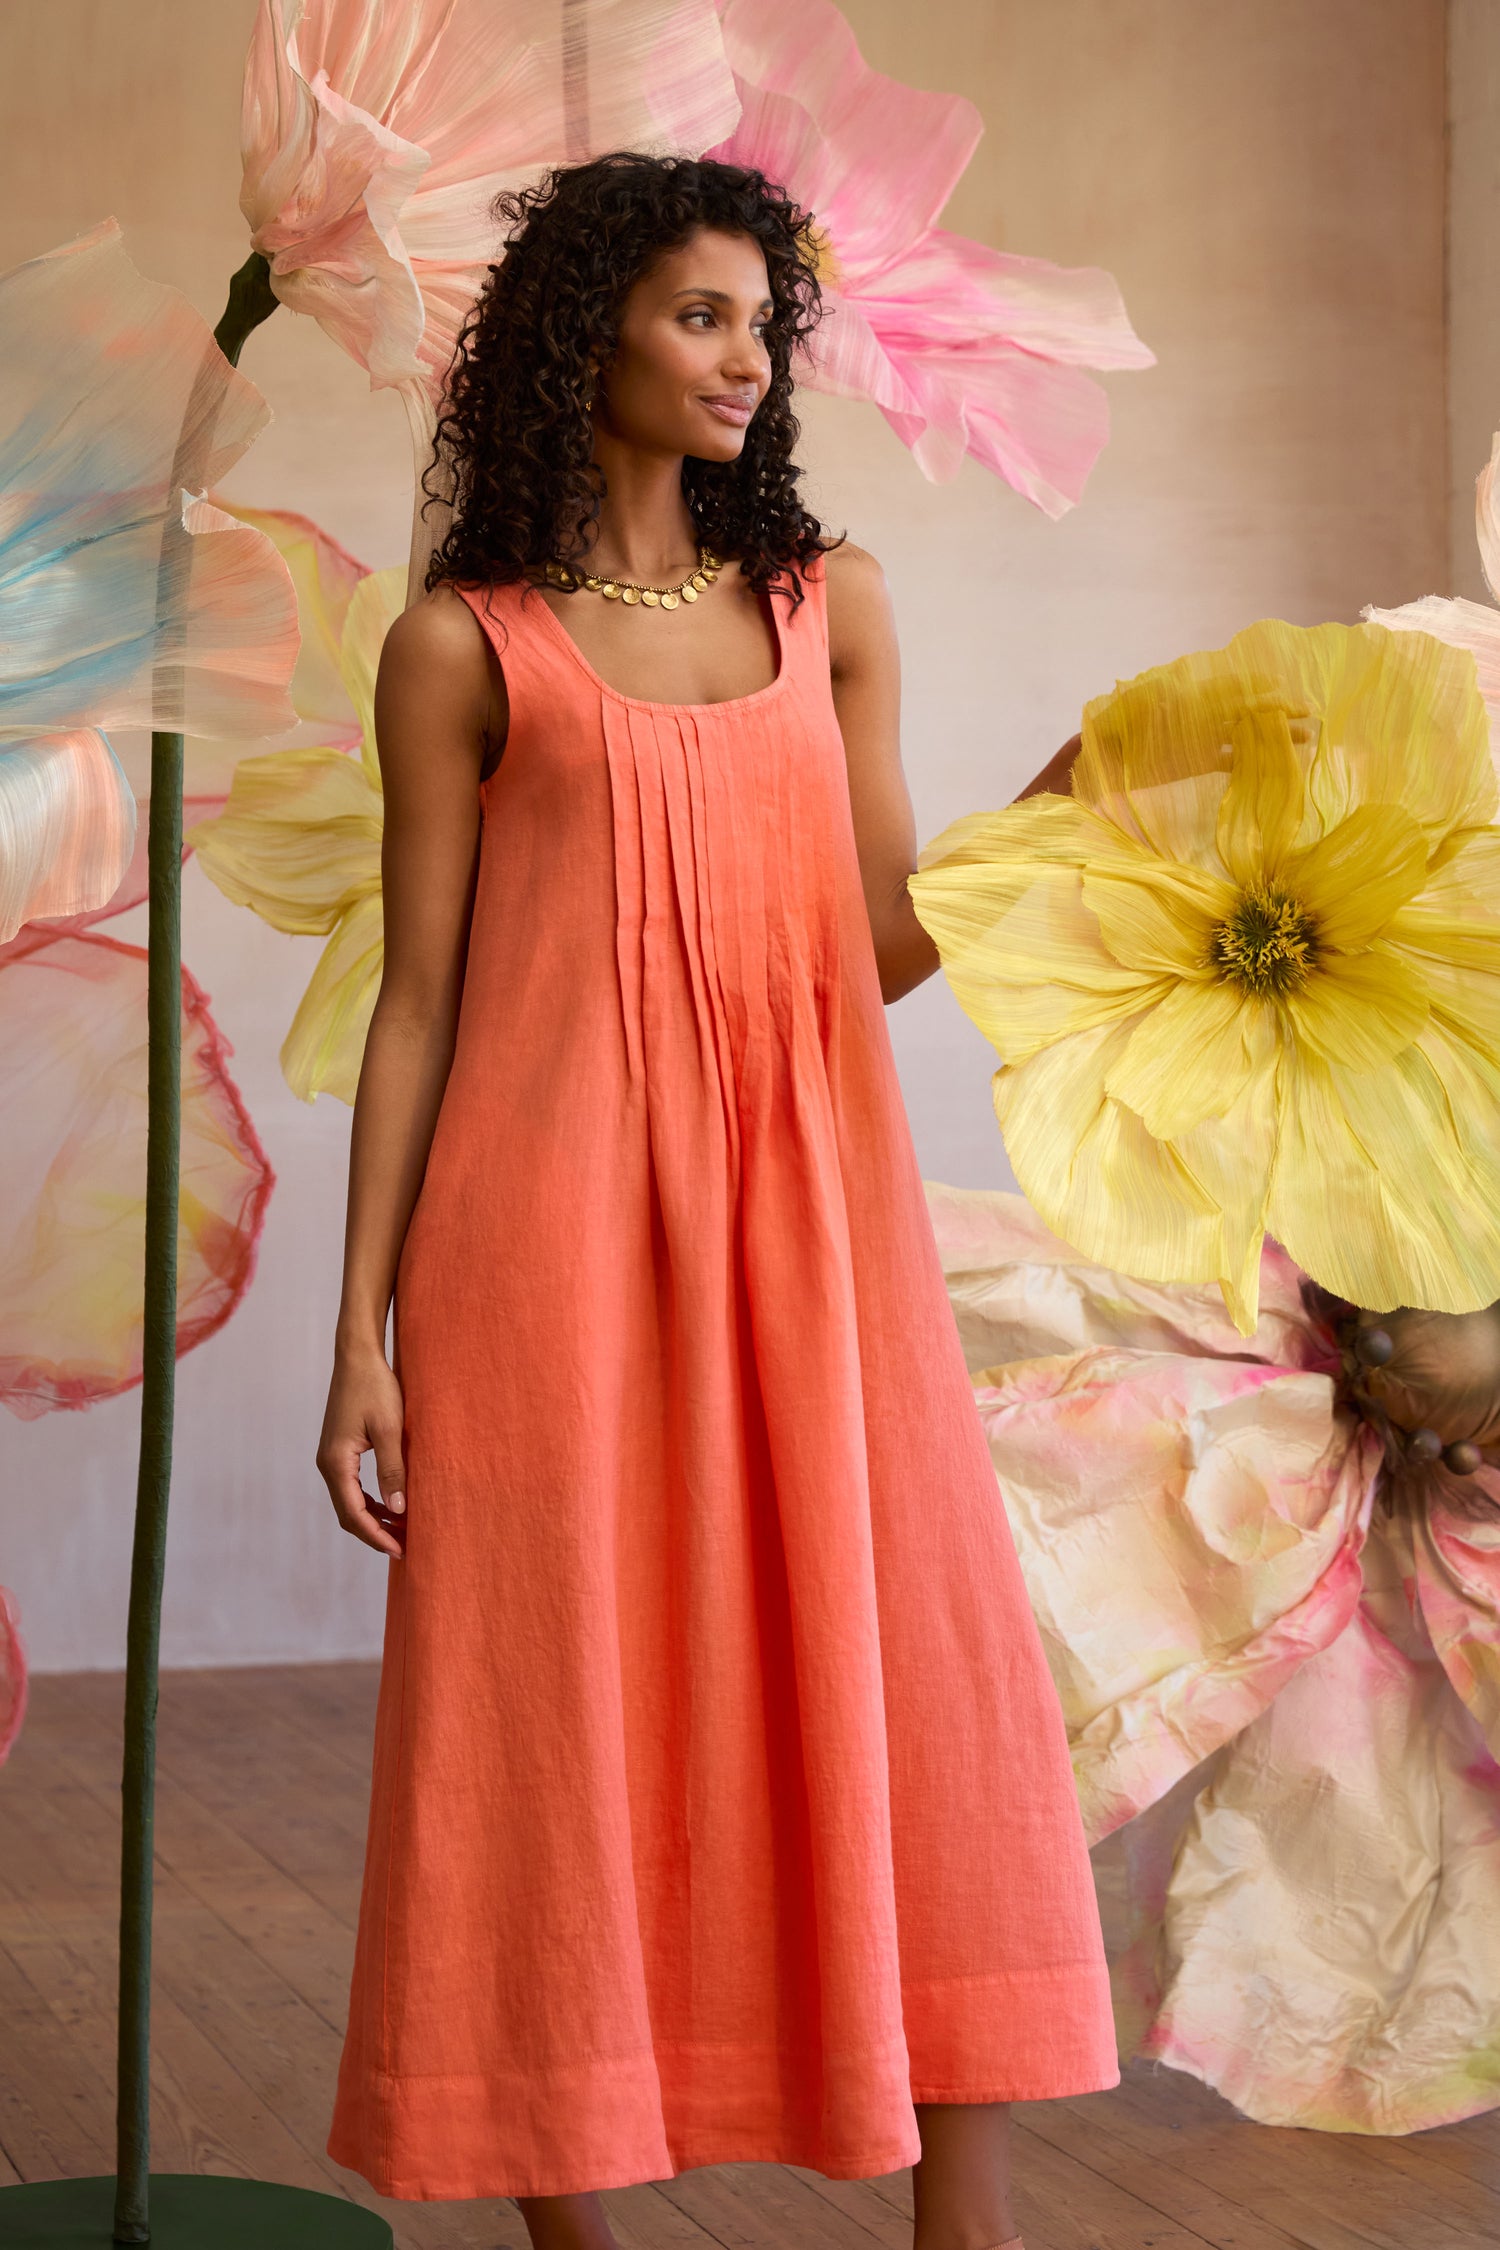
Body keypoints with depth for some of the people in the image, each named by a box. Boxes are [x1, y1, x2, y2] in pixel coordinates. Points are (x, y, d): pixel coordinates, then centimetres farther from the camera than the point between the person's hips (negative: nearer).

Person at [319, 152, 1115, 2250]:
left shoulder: (829, 600, 14)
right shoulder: (464, 646, 4)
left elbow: (893, 944, 12)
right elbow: (418, 999, 3)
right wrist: (361, 1333, -1)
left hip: (807, 1216, 3)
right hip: (562, 1232, -3)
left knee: (924, 1704, -1)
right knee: (568, 1718, 1)